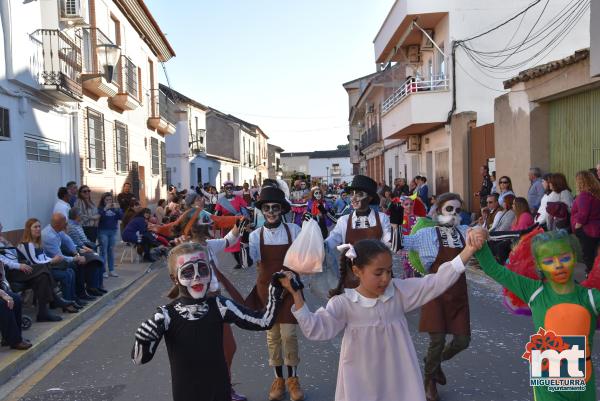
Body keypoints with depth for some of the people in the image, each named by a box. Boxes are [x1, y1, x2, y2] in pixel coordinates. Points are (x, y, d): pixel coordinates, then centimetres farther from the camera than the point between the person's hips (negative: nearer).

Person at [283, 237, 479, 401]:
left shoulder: (399, 292, -7)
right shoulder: (344, 303, -14)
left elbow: (436, 282, -10)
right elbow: (317, 329, -17)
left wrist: (469, 249, -18)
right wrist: (297, 295, -29)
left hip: (397, 379, 2)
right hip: (361, 383, -2)